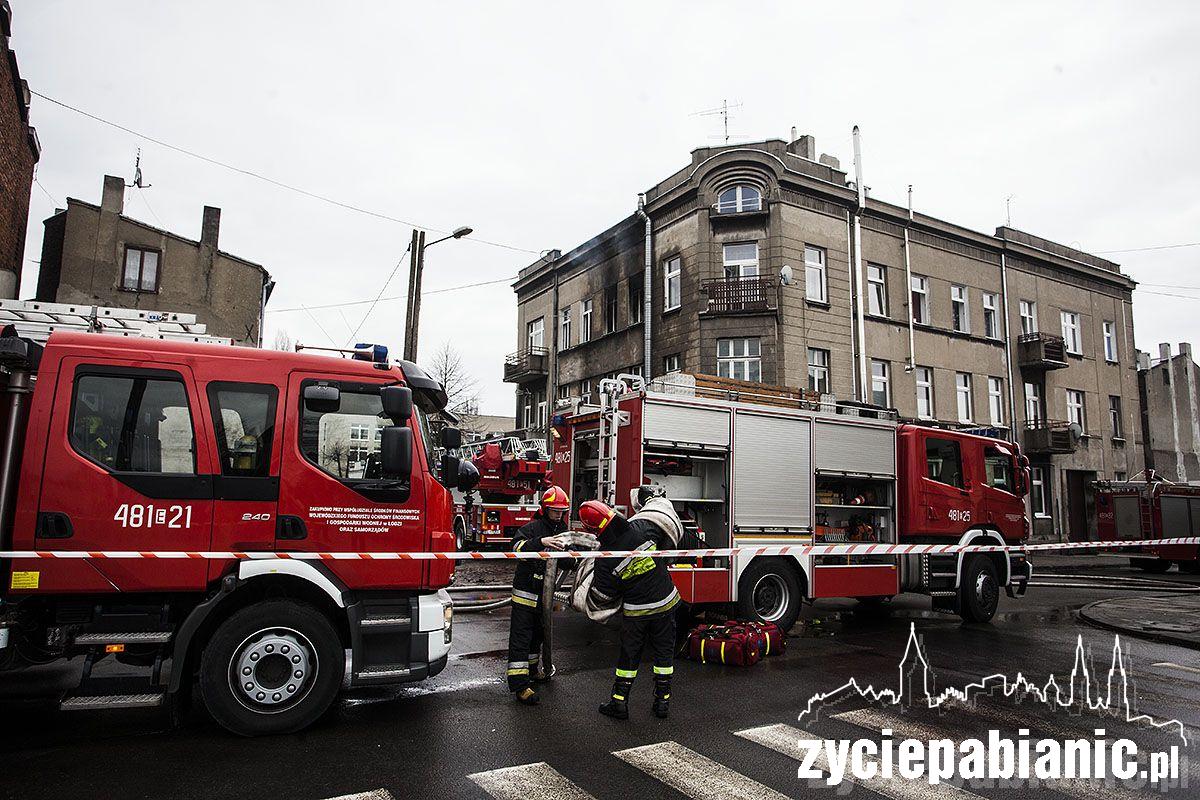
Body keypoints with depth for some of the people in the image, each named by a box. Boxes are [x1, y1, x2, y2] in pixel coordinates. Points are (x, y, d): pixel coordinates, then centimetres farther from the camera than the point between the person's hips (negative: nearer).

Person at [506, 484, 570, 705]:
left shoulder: (562, 532, 9)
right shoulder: (532, 528, -12)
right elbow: (518, 547, -31)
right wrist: (540, 542, -45)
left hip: (545, 594, 7)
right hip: (526, 593, -7)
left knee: (537, 634, 21)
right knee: (521, 637, -6)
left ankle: (530, 671, 38)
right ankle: (519, 685, -6)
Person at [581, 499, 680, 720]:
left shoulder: (605, 558, -18)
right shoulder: (640, 532, -14)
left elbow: (601, 596, -9)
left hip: (636, 611, -2)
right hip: (666, 602, 2)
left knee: (629, 655, 14)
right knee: (664, 652, 14)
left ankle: (619, 702, 19)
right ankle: (663, 701, 22)